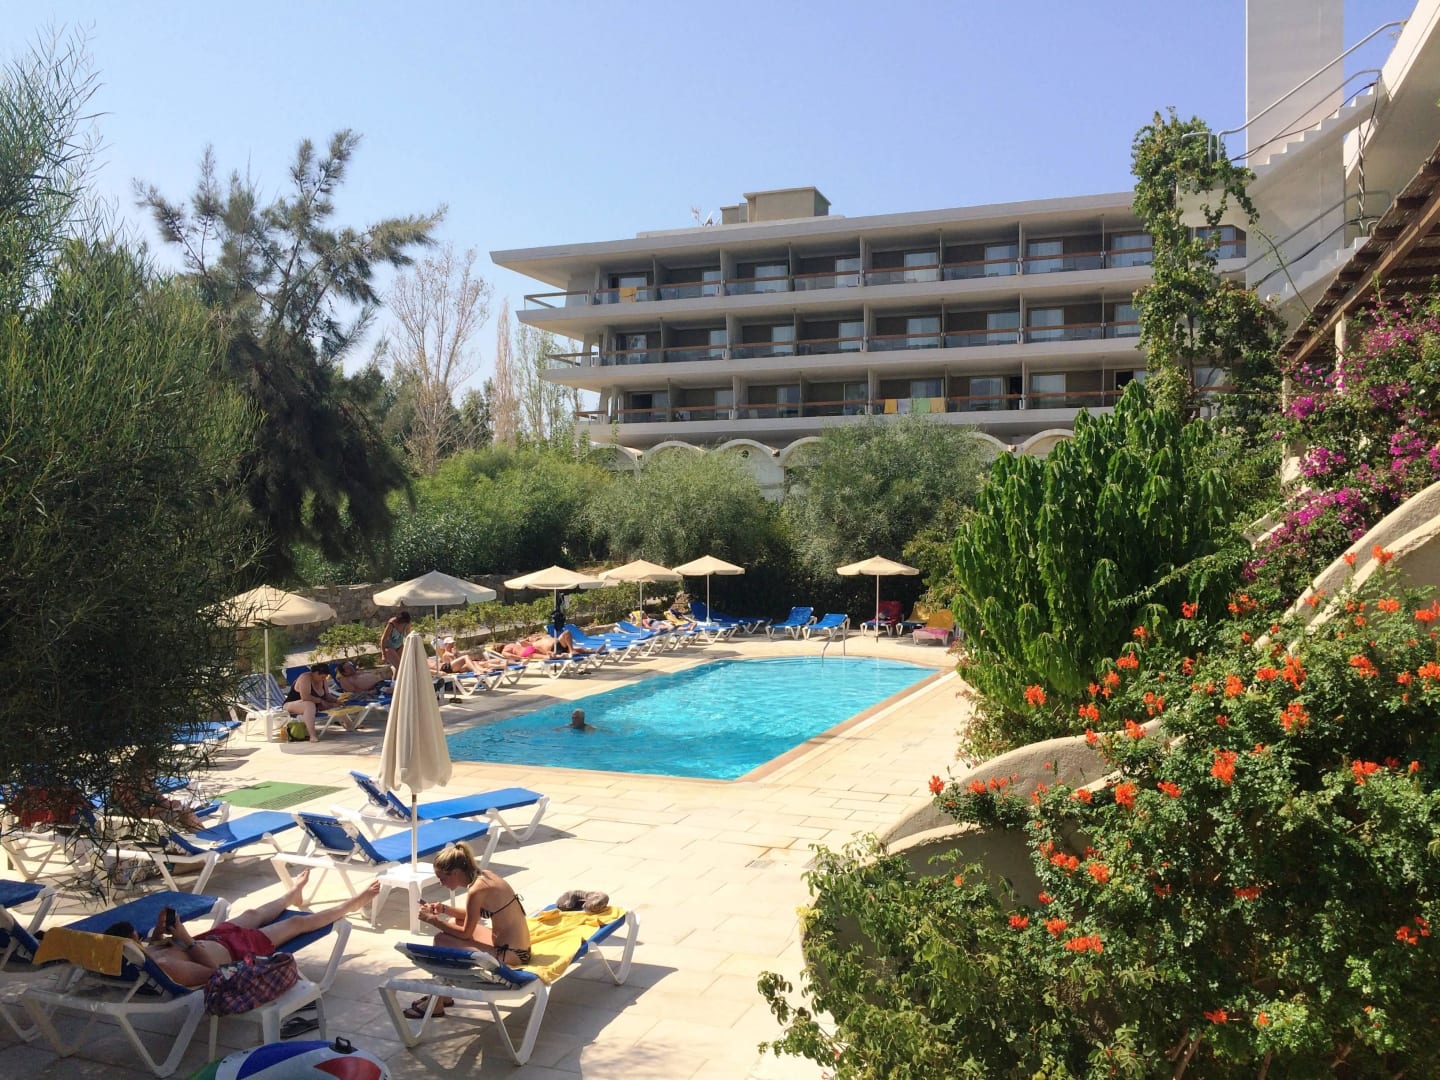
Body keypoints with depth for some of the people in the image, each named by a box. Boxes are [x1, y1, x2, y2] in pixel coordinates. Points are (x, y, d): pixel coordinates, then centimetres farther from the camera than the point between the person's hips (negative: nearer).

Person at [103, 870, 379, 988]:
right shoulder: (164, 966, -44)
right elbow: (213, 971, -34)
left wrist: (159, 930, -13)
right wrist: (188, 941, -36)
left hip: (210, 939, 7)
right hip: (234, 950, -7)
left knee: (252, 914, 36)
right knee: (299, 922, 14)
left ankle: (293, 894, 71)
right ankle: (353, 904, 39)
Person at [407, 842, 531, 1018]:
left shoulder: (476, 890, -22)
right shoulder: (484, 875, 3)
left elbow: (465, 933, -12)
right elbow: (474, 915, 18)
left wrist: (433, 919, -5)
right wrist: (445, 909, 8)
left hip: (510, 954, -10)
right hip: (517, 945, 10)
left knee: (441, 942, -7)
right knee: (452, 924, 20)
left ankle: (436, 1005, 10)